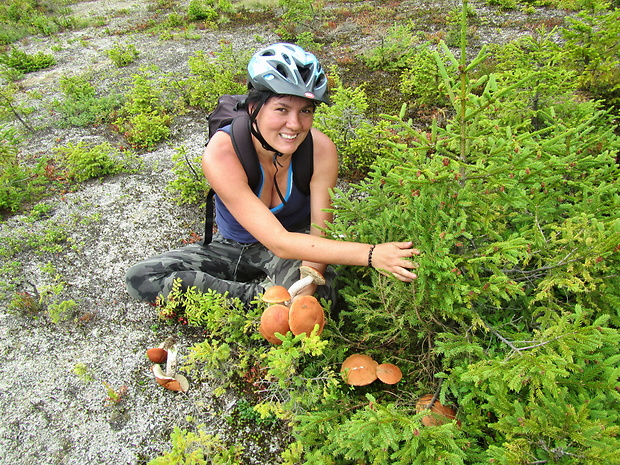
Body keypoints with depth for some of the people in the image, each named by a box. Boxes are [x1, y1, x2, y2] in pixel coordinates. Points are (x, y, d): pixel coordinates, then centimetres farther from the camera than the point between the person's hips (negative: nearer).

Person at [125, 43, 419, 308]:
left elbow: (319, 233, -20)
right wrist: (369, 254, -47)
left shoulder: (320, 149, -24)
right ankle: (261, 293, -13)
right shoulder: (221, 153, -31)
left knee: (315, 300, -34)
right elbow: (278, 241, -37)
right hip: (233, 248, 2)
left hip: (299, 244, -1)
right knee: (140, 278, -16)